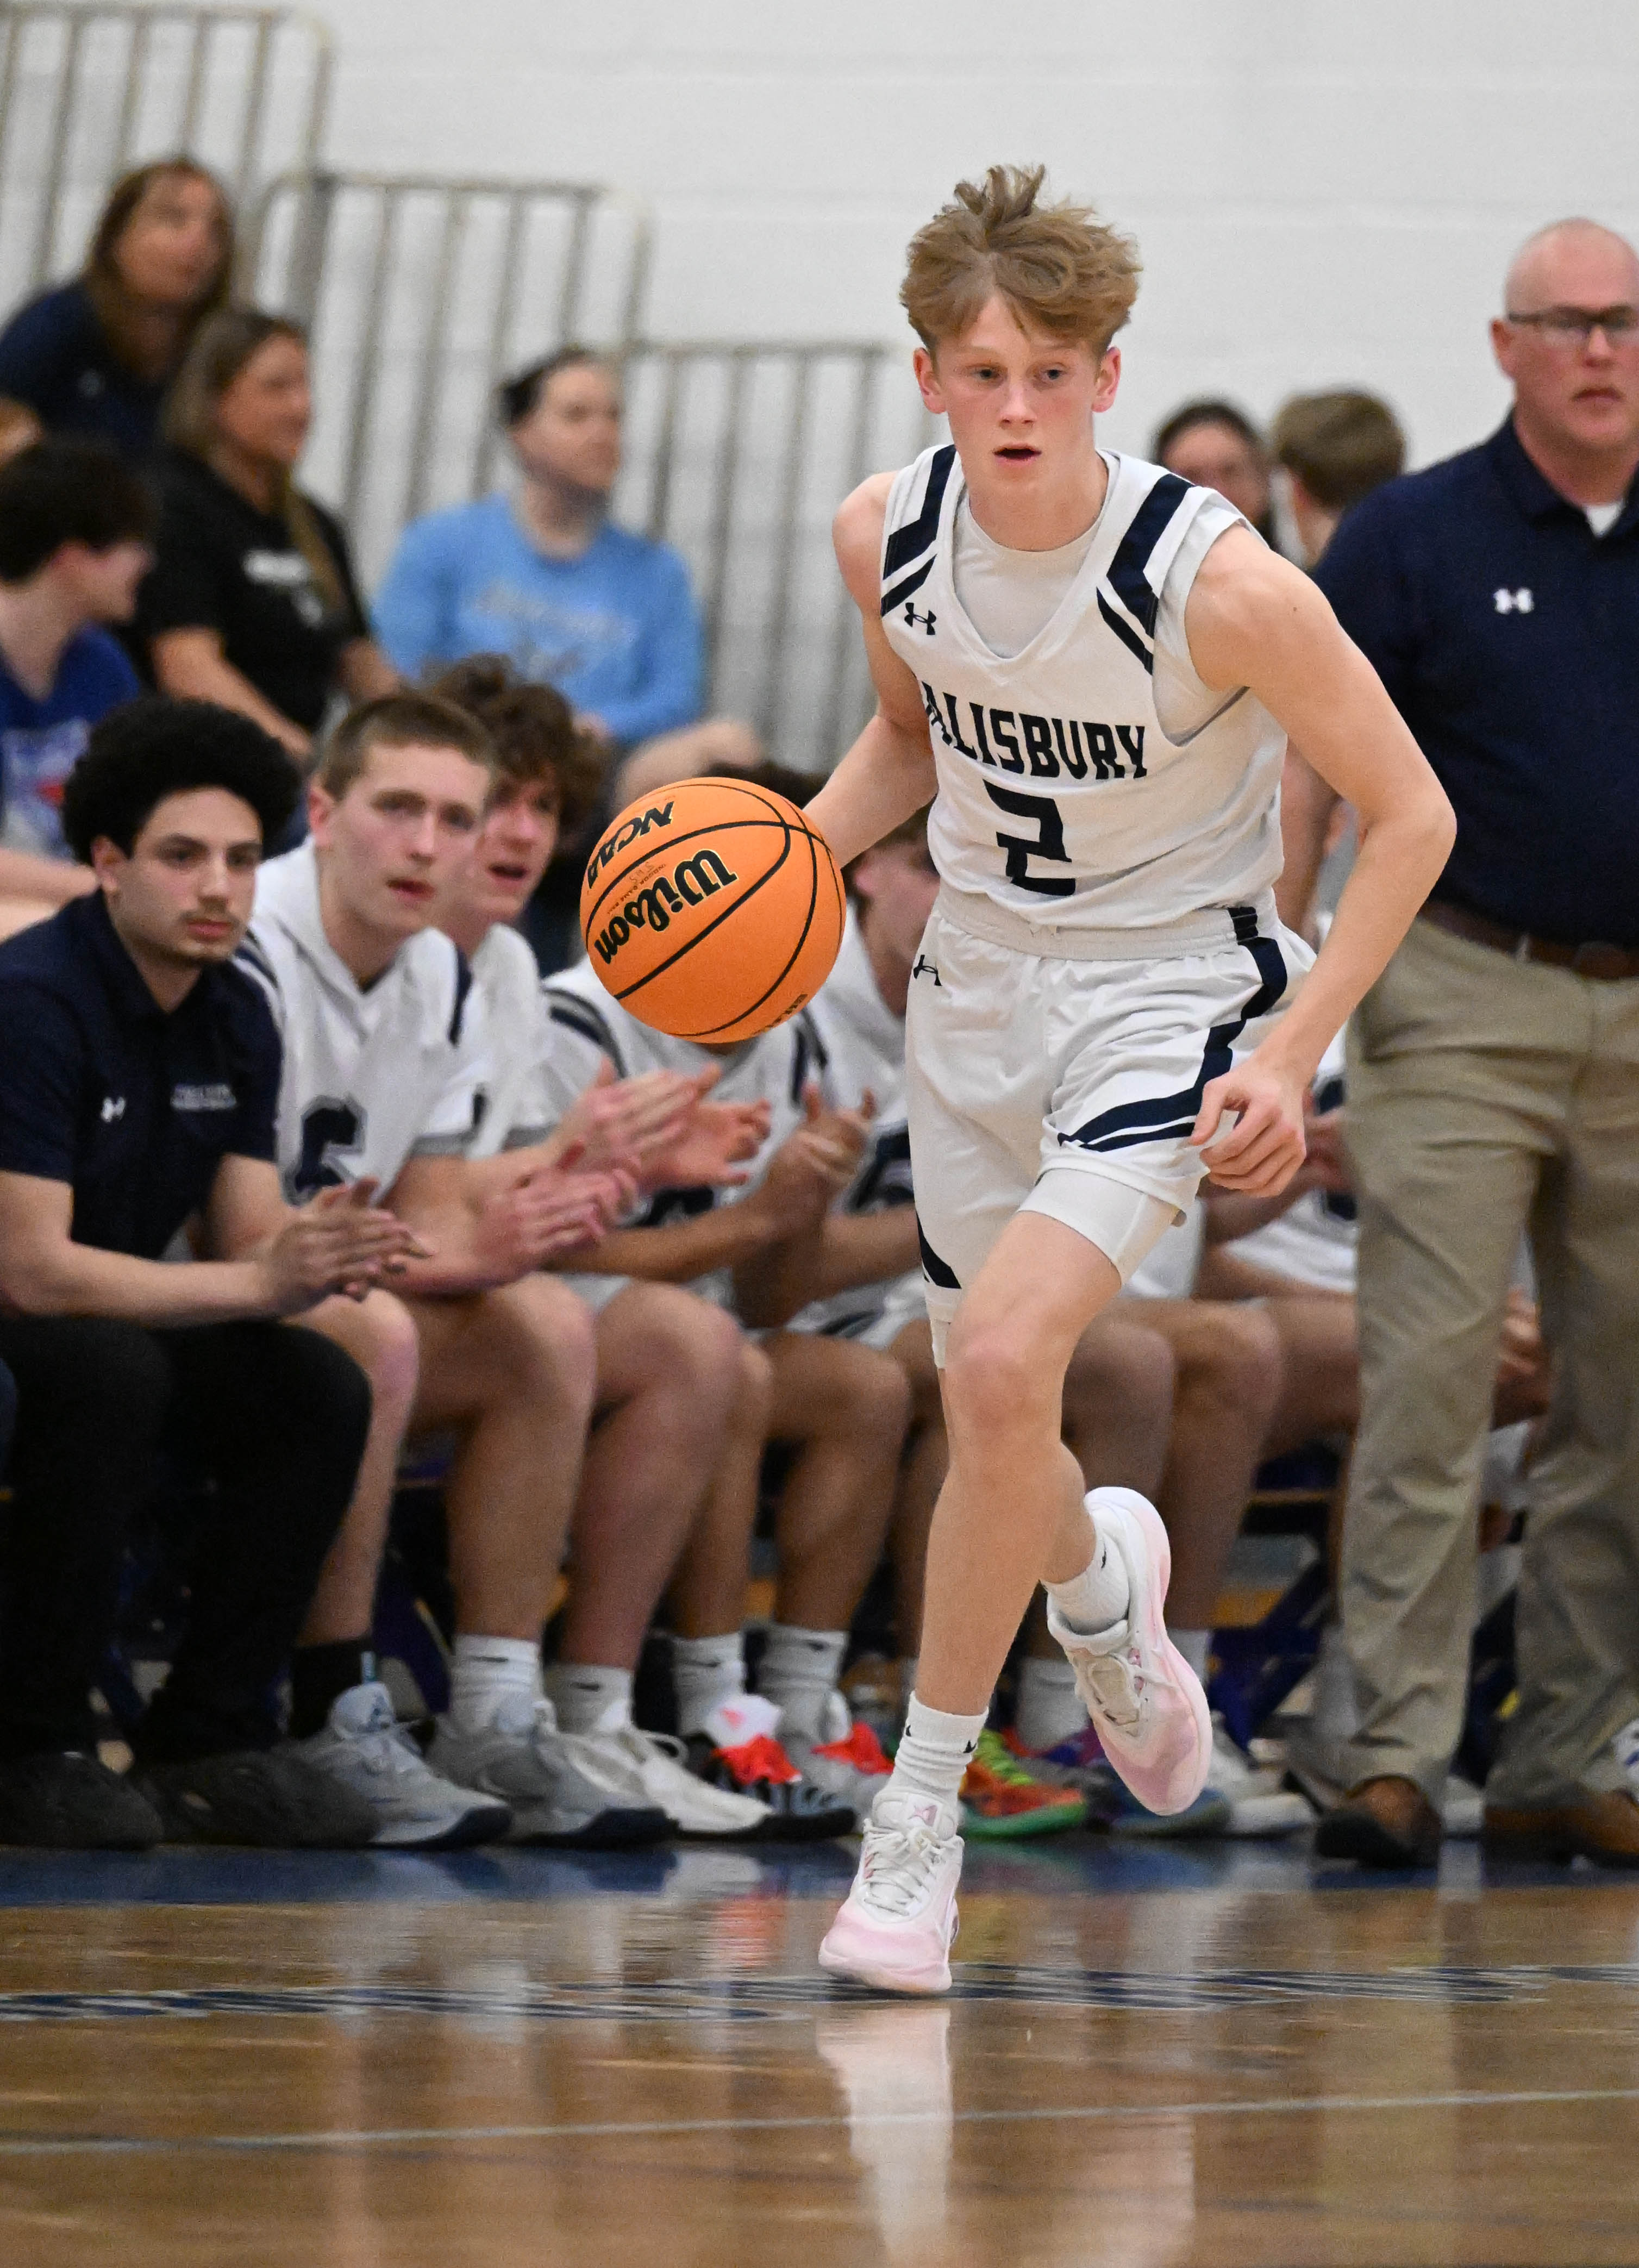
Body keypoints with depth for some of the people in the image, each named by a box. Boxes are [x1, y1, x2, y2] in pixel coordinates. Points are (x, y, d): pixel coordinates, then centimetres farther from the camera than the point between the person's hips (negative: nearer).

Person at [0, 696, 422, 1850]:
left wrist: (324, 1257, -23)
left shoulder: (237, 1018, 2)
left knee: (323, 1392, -12)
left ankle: (210, 1742, -5)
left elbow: (249, 1238, 2)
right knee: (110, 1372, -36)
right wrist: (262, 1280, -32)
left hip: (115, 1320, 8)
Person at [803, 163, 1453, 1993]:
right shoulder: (885, 536, -9)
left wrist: (1290, 1056, -19)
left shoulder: (1215, 578, -24)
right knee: (989, 1424, 14)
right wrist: (796, 850, -5)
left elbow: (1407, 814, -14)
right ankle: (1103, 1589, 53)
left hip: (1168, 997, -5)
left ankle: (917, 1817, -13)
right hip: (979, 983, 5)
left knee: (1004, 1358, -25)